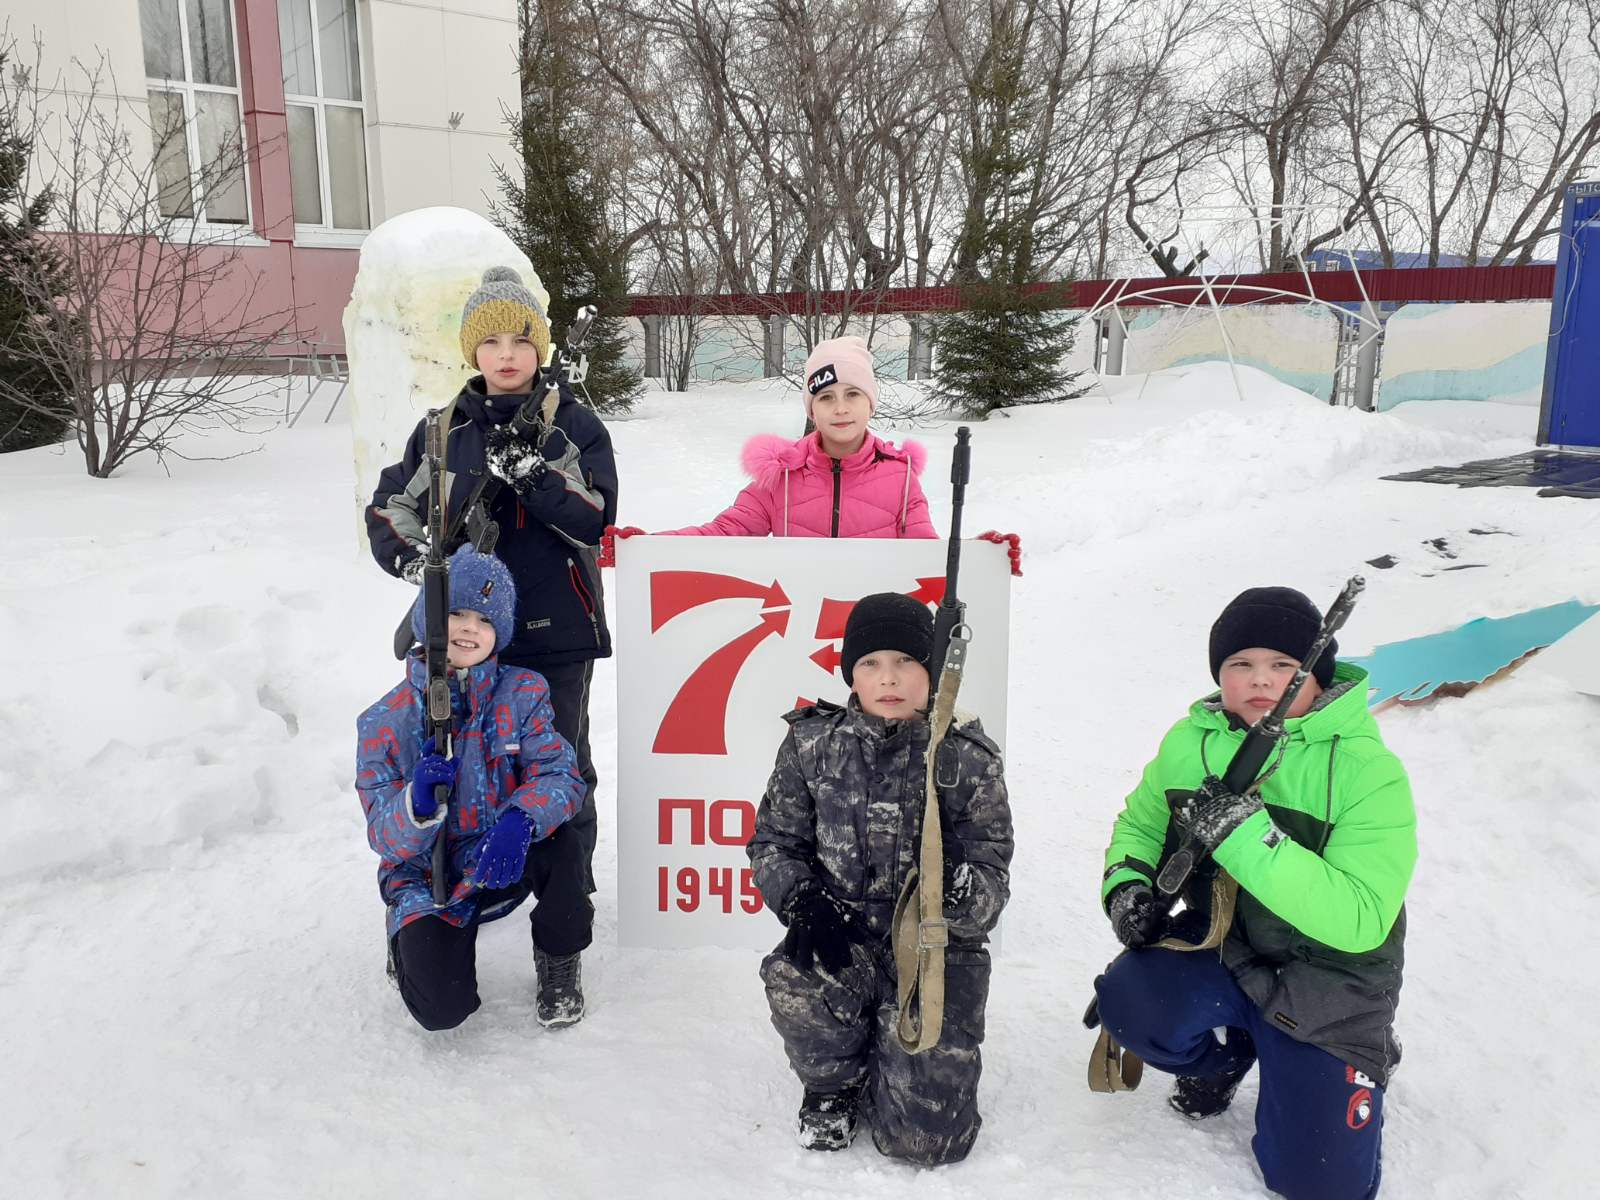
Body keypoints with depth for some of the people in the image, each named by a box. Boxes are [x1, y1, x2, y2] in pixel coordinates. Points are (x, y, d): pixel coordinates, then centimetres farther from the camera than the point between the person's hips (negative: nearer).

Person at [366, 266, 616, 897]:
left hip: (555, 630, -3)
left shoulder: (574, 425, -2)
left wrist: (529, 471, -24)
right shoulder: (443, 430, 8)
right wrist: (414, 557, -10)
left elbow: (595, 518, -12)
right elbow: (389, 508, 10)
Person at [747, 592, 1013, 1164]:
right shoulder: (812, 744, -2)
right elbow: (774, 841, 5)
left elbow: (993, 876, -6)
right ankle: (836, 1081, 3)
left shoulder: (969, 759, -6)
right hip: (840, 940, 1)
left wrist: (961, 888, -30)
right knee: (793, 983, -35)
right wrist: (801, 898, -16)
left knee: (925, 1138, -11)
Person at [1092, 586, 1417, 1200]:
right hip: (1221, 948, 3)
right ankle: (1224, 1056, 9)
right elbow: (1140, 822, 10)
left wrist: (1249, 838, -39)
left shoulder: (1370, 772, -21)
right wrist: (1128, 883, -12)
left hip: (1325, 985, -3)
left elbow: (1358, 921, -29)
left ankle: (1360, 1064, 28)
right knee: (1131, 1004, -28)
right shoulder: (1190, 742, -7)